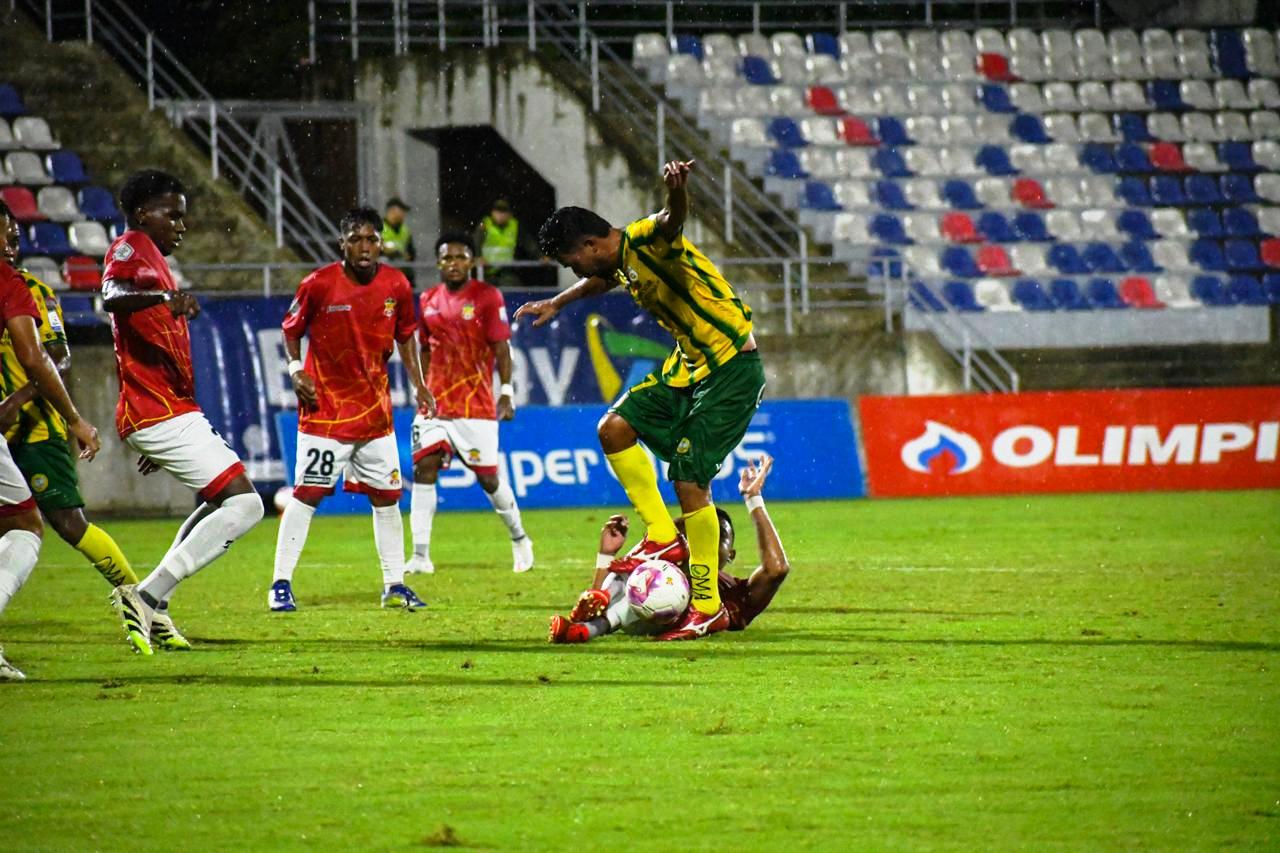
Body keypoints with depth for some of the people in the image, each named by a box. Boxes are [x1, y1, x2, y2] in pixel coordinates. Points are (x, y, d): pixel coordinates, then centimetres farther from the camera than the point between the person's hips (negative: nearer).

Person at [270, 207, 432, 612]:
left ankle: (395, 585, 17)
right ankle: (281, 585, -1)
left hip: (375, 410, 4)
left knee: (387, 495, 7)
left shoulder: (397, 285, -1)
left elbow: (405, 336, 14)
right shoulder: (319, 284, -11)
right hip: (325, 407, -4)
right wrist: (296, 370, -10)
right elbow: (291, 328, 3)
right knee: (307, 493, -7)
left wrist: (419, 385, 7)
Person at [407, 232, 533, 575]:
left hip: (476, 403, -4)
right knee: (424, 467, -12)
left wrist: (506, 392, -14)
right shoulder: (429, 300, 10)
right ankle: (420, 556, -14)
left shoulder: (487, 296, -4)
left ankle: (519, 539, 29)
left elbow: (501, 348, -7)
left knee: (488, 476, 4)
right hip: (436, 402, 4)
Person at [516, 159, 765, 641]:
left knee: (690, 481, -12)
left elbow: (674, 220, -43)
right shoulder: (621, 263, 10)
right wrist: (557, 304, 49)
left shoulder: (646, 240, -18)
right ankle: (664, 539, 12)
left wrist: (676, 189, -65)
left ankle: (709, 609, -3)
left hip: (733, 369, -10)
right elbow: (600, 282, 36)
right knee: (615, 428, 5)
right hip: (688, 366, 10)